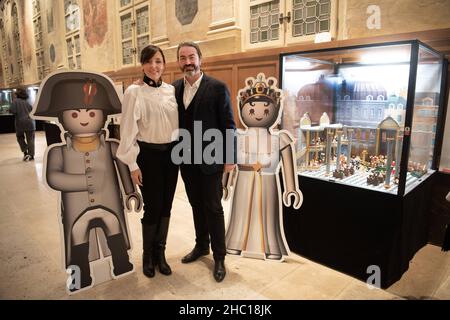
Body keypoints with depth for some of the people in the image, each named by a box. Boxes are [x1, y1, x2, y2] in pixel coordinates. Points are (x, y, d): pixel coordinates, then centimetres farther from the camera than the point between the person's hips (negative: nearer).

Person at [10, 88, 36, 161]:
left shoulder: (15, 101, -3)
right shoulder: (26, 102, 11)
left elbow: (13, 111, -12)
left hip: (20, 122, -2)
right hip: (30, 122, 3)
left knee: (20, 137, 18)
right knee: (30, 139, 4)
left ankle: (25, 153, 5)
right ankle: (31, 155, 0)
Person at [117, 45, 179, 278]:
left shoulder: (171, 90, 6)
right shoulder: (134, 92, -7)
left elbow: (177, 122, 11)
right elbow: (128, 130, -8)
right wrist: (133, 164, -9)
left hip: (171, 153, 4)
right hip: (148, 154, -4)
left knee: (166, 206, 10)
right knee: (152, 208, 2)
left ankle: (160, 253, 28)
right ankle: (147, 255, 25)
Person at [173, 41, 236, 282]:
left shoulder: (217, 88, -8)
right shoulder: (174, 88, 6)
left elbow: (228, 125, -9)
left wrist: (230, 158, -10)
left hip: (210, 160, -4)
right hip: (186, 160, 5)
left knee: (213, 208, 5)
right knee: (196, 205, 17)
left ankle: (219, 256, 20)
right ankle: (201, 245, 36)